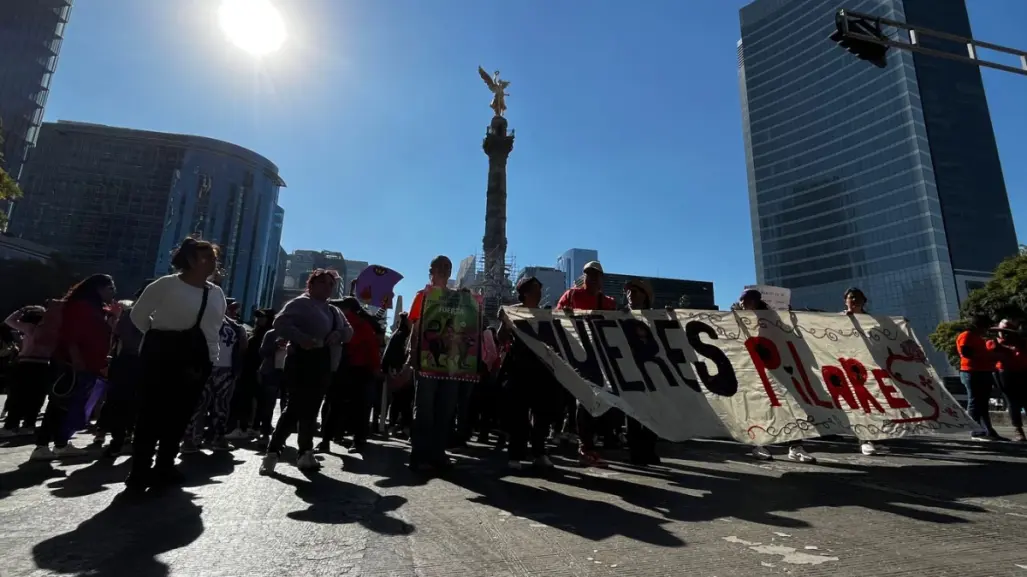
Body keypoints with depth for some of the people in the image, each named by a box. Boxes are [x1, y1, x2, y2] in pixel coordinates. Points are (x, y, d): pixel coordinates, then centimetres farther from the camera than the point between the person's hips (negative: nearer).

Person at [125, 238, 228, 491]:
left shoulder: (217, 293, 8)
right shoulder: (166, 285, -7)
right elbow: (138, 315, 2)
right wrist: (158, 337, 5)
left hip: (197, 361, 5)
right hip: (162, 357, -5)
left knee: (179, 416, 8)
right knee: (151, 413, -2)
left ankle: (163, 467, 19)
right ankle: (139, 471, 8)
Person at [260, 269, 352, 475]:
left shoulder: (334, 311, 20)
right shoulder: (300, 303, -3)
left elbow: (349, 330, 16)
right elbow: (280, 323, -13)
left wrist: (339, 334, -8)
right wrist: (302, 338, -26)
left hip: (324, 364, 7)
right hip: (303, 361, -7)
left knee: (310, 409, 11)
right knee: (296, 407, -9)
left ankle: (305, 452, 17)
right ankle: (273, 451, 2)